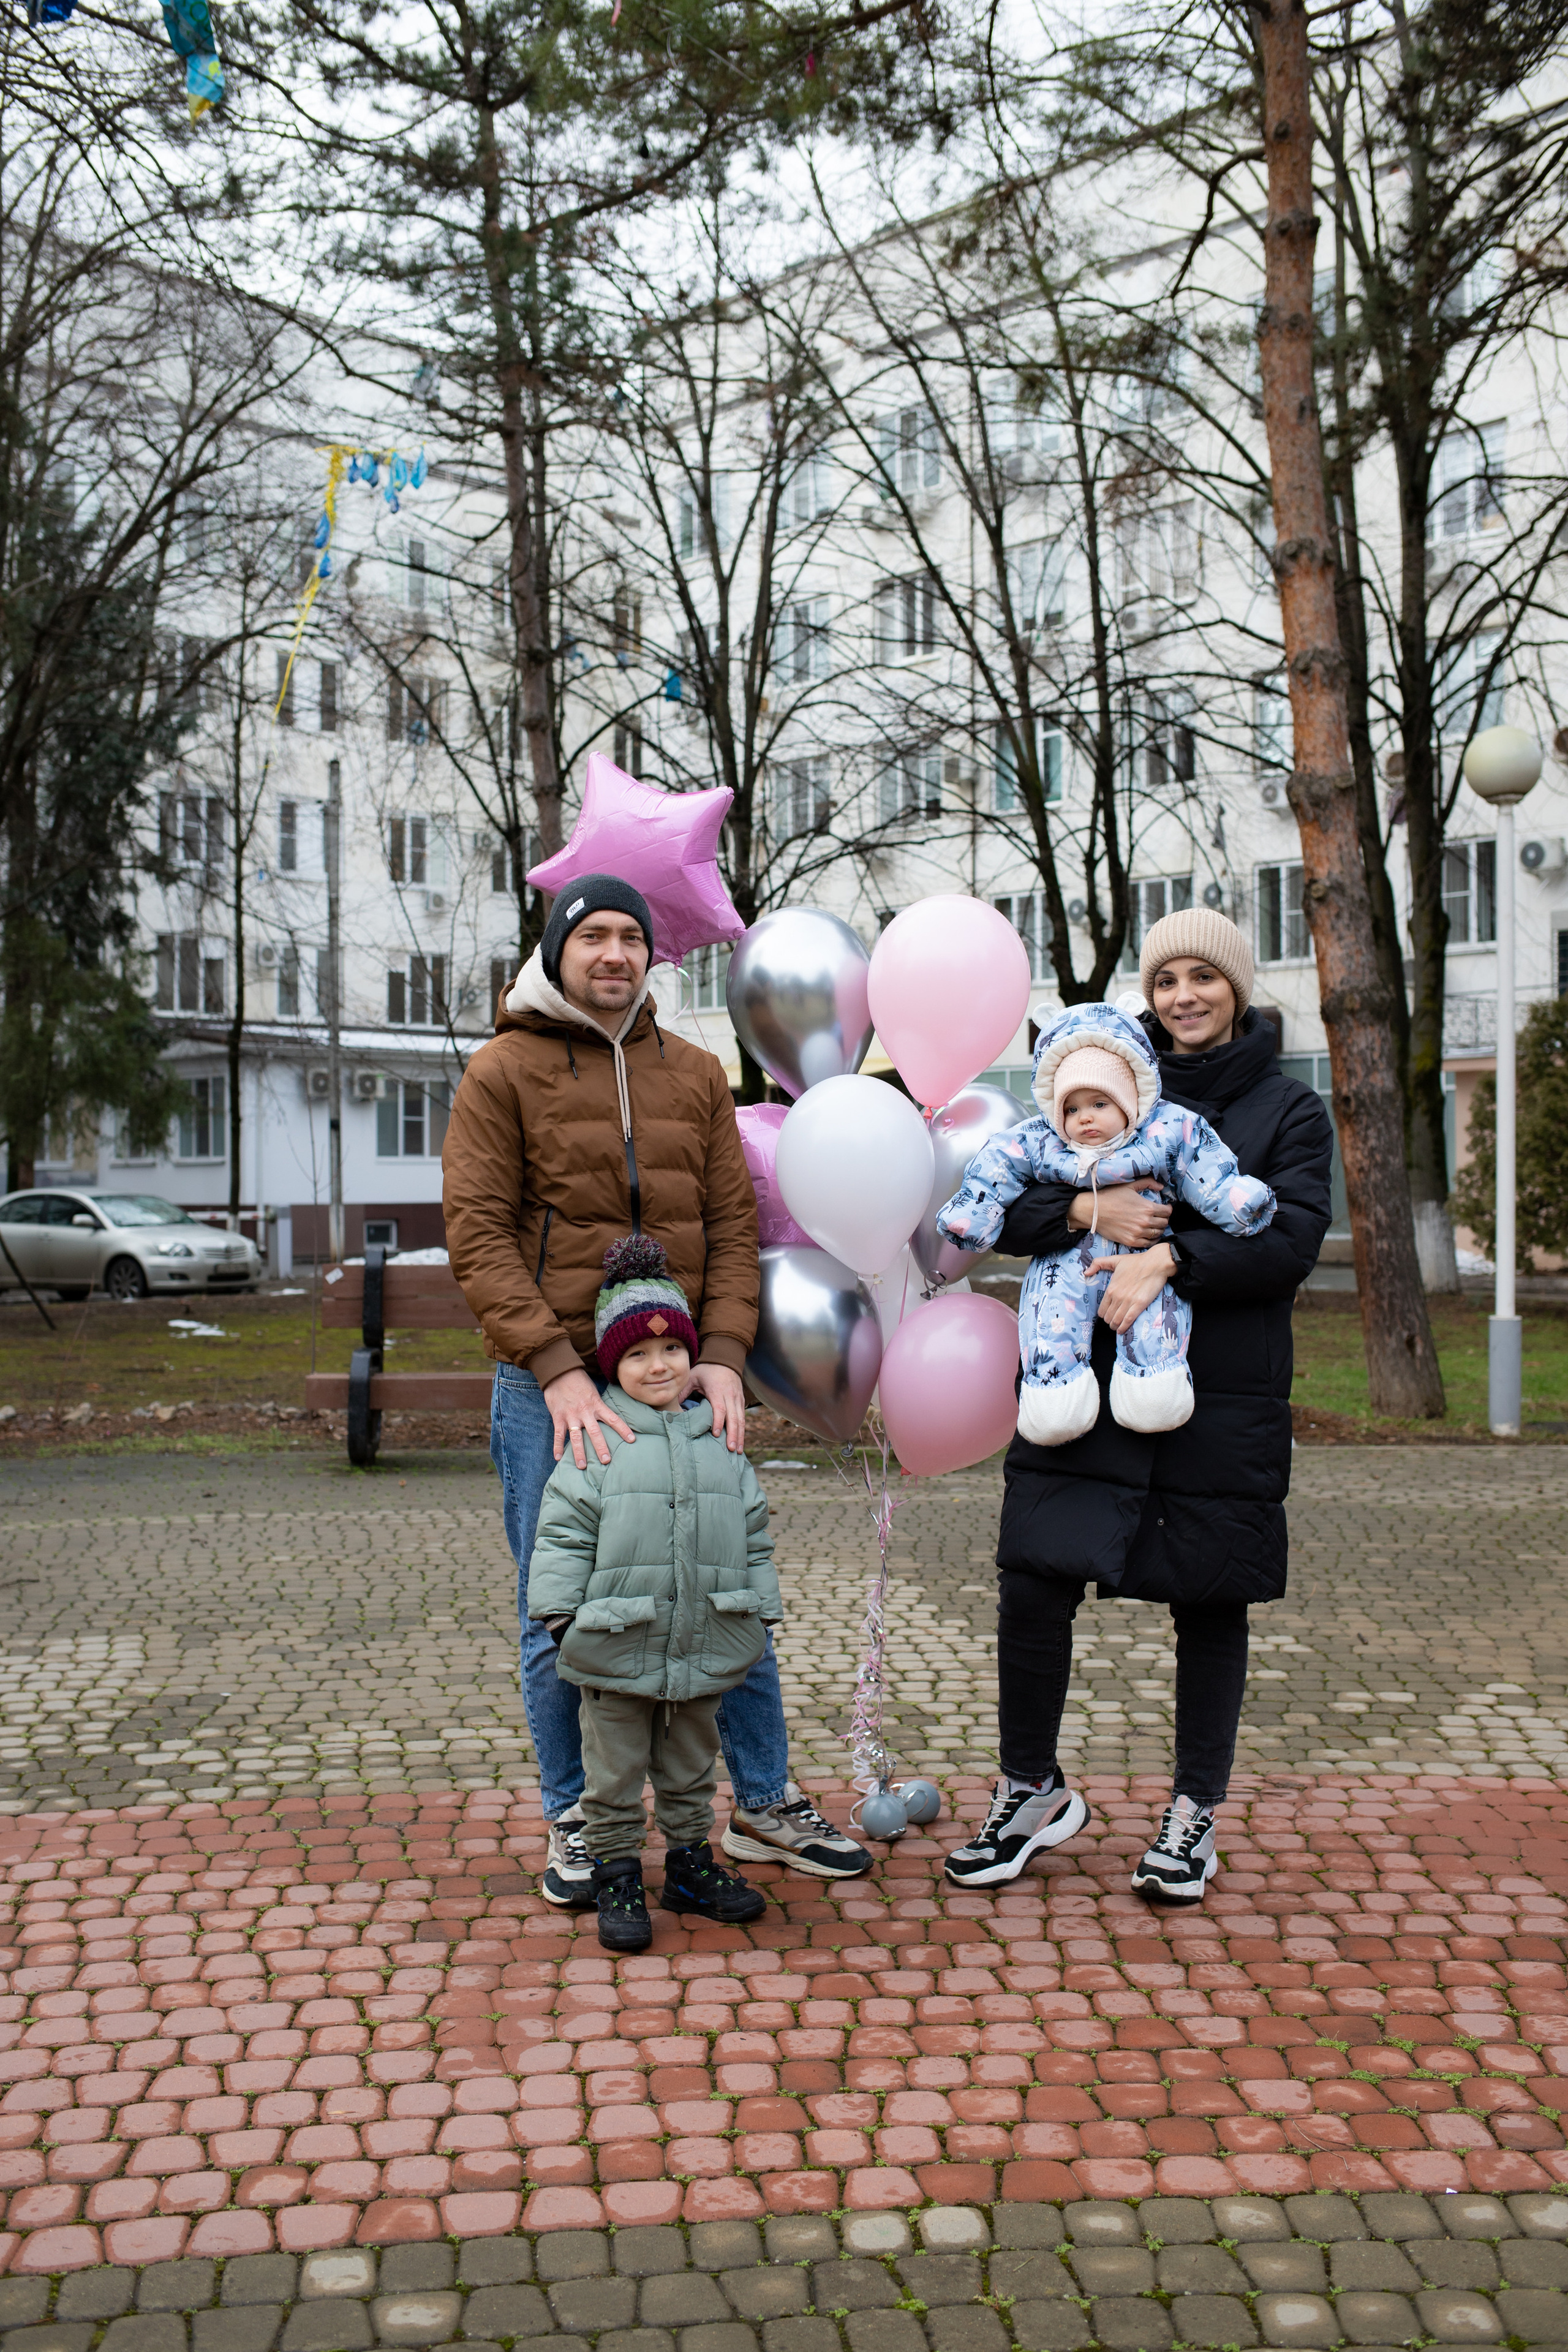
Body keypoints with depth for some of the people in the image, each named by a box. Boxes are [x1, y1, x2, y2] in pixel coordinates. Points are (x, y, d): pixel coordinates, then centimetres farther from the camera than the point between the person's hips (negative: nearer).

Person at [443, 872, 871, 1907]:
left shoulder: (696, 1075, 10)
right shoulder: (504, 1071, -2)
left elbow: (733, 1225, 7)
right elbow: (479, 1236, -9)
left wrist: (723, 1356, -8)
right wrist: (557, 1369, -19)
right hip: (550, 1392, -3)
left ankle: (767, 1804, 25)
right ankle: (574, 1823, 22)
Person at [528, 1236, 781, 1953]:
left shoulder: (719, 1439, 6)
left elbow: (753, 1535, 12)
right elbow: (564, 1531, -6)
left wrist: (760, 1611, 10)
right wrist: (562, 1613, -11)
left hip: (704, 1647, 4)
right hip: (616, 1651, -4)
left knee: (692, 1768, 18)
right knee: (614, 1774, 6)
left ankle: (689, 1864, 33)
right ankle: (617, 1878, 18)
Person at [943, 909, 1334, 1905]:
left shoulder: (1290, 1111, 7)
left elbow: (1293, 1236, -9)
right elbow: (1011, 1207, 7)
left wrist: (1168, 1257, -21)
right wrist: (1086, 1207, -14)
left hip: (1224, 1402, -1)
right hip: (1085, 1385, 2)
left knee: (1209, 1601, 7)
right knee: (1034, 1582, -4)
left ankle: (1195, 1812, 24)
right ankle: (1035, 1790, 17)